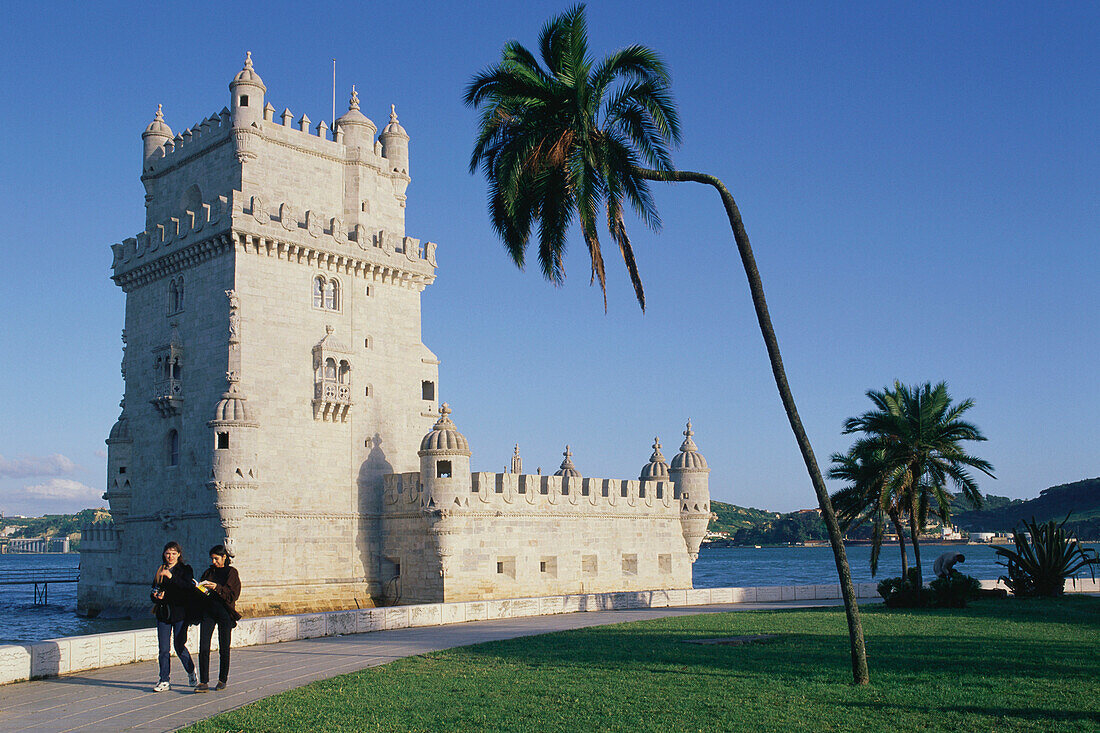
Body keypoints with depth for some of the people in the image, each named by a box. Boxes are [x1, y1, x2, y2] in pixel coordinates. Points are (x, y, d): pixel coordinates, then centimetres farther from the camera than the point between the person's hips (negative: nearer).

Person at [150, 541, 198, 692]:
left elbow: (190, 587, -17)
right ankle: (164, 681, 5)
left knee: (180, 647, -1)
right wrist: (156, 595, -5)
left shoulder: (185, 569, 0)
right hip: (163, 613, 4)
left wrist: (172, 577, -26)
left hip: (180, 613, -4)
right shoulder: (160, 571, 14)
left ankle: (191, 672, 24)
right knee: (163, 649, 0)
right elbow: (153, 592, 19)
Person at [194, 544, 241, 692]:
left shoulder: (232, 572, 1)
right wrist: (201, 588, -3)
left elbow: (234, 594, -8)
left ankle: (223, 680, 16)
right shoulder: (209, 572, 14)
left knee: (224, 648, 3)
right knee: (203, 647, -7)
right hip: (208, 611, 3)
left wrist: (217, 587, -18)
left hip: (224, 613, -3)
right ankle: (203, 682, -6)